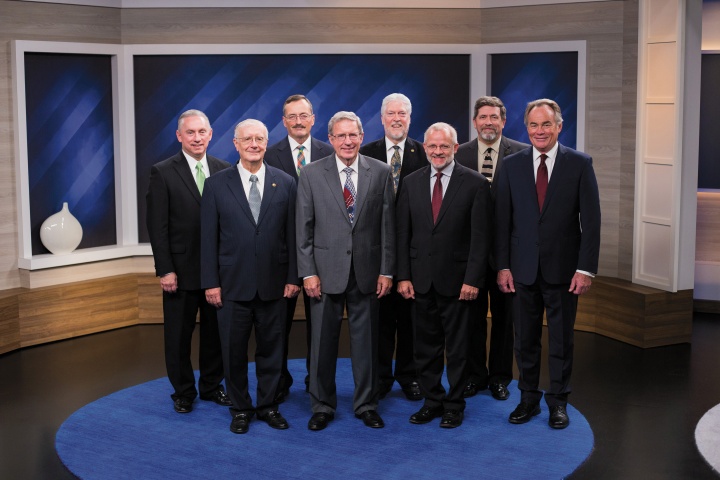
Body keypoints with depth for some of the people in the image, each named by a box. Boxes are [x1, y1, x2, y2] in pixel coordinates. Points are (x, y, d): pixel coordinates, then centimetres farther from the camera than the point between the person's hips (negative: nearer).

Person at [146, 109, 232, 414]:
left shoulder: (224, 171, 5)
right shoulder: (163, 173, -5)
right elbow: (157, 227, -7)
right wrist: (165, 270, -12)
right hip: (181, 269, -3)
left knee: (216, 331, 12)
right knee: (179, 335, 8)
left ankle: (212, 386, 27)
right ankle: (183, 392, 22)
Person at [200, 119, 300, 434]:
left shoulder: (285, 184, 3)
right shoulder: (217, 185, 0)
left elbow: (292, 235, 3)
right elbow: (209, 238, 0)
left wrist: (293, 277, -1)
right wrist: (211, 282, -4)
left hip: (274, 284, 1)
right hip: (233, 285, -1)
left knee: (271, 349, 10)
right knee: (234, 351, 8)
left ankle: (267, 405, 25)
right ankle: (240, 409, 23)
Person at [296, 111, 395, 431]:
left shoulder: (380, 173, 2)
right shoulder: (311, 174, 0)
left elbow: (387, 225, 3)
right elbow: (304, 228, 0)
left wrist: (386, 271, -1)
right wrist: (308, 272, -5)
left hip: (367, 272, 1)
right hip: (326, 271, -1)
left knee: (366, 341, 9)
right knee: (323, 342, 7)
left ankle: (366, 405, 24)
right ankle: (322, 406, 22)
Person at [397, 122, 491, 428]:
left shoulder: (475, 184, -4)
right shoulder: (412, 183, 6)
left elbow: (480, 236, -7)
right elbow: (403, 234, 7)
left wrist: (472, 279, -12)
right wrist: (403, 276, 1)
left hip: (457, 280, -3)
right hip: (421, 280, 3)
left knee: (457, 348, 6)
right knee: (425, 346, 10)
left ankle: (454, 406, 19)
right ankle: (432, 401, 23)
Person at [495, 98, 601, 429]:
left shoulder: (580, 164, -2)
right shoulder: (511, 166, 3)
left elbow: (590, 219, -4)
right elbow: (502, 220, 4)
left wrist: (586, 268, -10)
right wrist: (503, 266, -1)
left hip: (563, 269, -2)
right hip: (523, 269, 2)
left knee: (561, 340, 8)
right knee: (525, 340, 10)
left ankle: (558, 402, 21)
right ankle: (529, 399, 24)